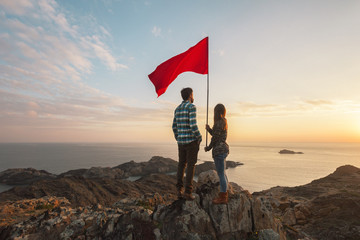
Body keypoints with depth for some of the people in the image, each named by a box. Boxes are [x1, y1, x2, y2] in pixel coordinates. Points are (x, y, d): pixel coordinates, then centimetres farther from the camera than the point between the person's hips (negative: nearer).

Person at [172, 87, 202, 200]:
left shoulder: (177, 109, 13)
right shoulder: (191, 107, -11)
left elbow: (174, 127, 13)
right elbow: (193, 125, -20)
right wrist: (199, 137, -6)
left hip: (181, 141, 7)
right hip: (191, 141, -6)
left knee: (182, 165, 12)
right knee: (191, 165, 0)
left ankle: (179, 190, 10)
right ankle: (188, 192, 1)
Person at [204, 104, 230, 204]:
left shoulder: (219, 122, -16)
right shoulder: (223, 122, 14)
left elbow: (215, 137, -15)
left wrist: (208, 147, -2)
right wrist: (209, 129, 20)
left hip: (219, 150, -10)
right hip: (223, 149, 10)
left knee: (221, 174, -2)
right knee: (222, 173, 16)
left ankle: (223, 198, 8)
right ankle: (224, 195, 26)